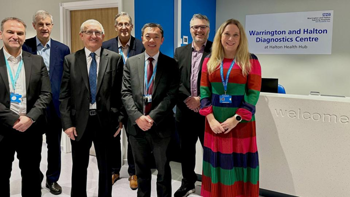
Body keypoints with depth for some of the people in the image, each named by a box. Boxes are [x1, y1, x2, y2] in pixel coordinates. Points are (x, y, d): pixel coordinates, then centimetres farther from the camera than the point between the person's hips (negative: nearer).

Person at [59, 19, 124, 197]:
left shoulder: (115, 59, 1)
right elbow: (64, 95, 0)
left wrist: (119, 119, -4)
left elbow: (120, 92, 0)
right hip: (80, 122, 1)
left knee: (106, 167, 14)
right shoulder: (70, 60, 3)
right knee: (79, 167, 15)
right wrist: (67, 123, -6)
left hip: (106, 121, 0)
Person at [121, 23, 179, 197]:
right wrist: (137, 117, -15)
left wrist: (152, 117, -17)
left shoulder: (171, 64, -2)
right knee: (141, 170, 18)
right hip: (136, 125, 2)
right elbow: (126, 93, -2)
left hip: (161, 126, -2)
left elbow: (171, 96, -10)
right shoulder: (131, 62, 5)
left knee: (163, 170, 15)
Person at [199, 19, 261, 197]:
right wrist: (210, 118, -10)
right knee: (217, 163, 10)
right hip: (215, 121, 3)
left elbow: (254, 93, -6)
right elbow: (204, 91, 3)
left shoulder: (251, 61, -1)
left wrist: (236, 119, -15)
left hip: (241, 121, -2)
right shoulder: (209, 61, 7)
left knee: (239, 164, 4)